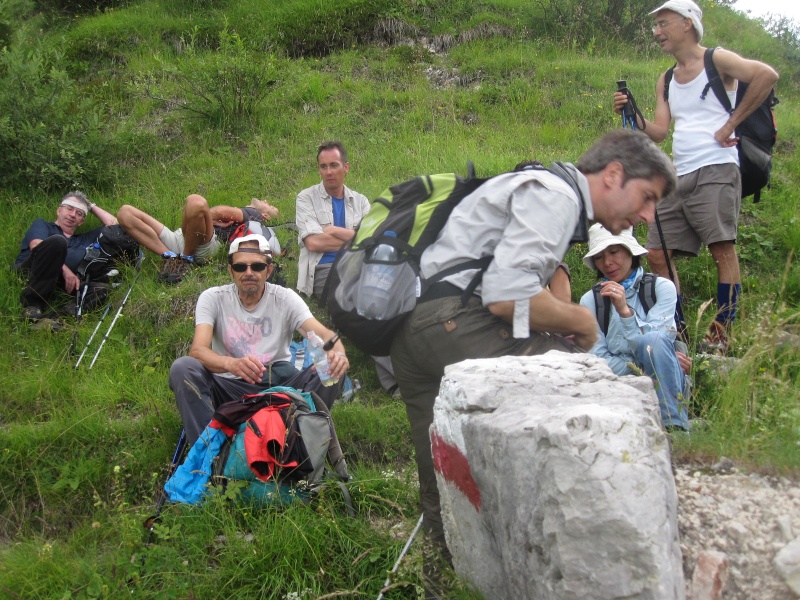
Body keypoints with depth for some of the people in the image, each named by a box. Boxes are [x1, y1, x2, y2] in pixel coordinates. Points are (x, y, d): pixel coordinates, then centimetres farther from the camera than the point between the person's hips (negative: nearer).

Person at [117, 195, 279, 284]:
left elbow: (222, 212, 1)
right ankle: (169, 256, -13)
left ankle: (186, 259, -20)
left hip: (204, 245, -8)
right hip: (179, 238, 8)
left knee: (195, 202, -40)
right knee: (125, 212, -3)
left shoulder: (254, 214, 17)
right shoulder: (241, 214, 39)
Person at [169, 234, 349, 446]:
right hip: (228, 387, 0)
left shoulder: (285, 298, -1)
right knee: (182, 367, -28)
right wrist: (232, 363, -43)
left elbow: (322, 334, -16)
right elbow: (197, 350, -19)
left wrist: (337, 353, -42)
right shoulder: (213, 298, -3)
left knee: (330, 371, -25)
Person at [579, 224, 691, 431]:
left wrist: (624, 311, -28)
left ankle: (674, 427, -29)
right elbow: (600, 362, -2)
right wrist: (660, 362, -11)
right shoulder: (590, 300, 5)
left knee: (653, 341, -33)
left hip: (663, 387, 0)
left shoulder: (661, 287, 1)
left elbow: (653, 343, -12)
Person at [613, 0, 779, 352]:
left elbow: (766, 75, -16)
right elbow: (659, 132, 12)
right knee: (657, 254, 1)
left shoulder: (717, 61, 0)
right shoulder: (665, 81, 20)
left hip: (715, 171, -7)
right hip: (678, 176, 8)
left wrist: (731, 124, -15)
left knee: (722, 250, -12)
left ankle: (720, 335, -9)